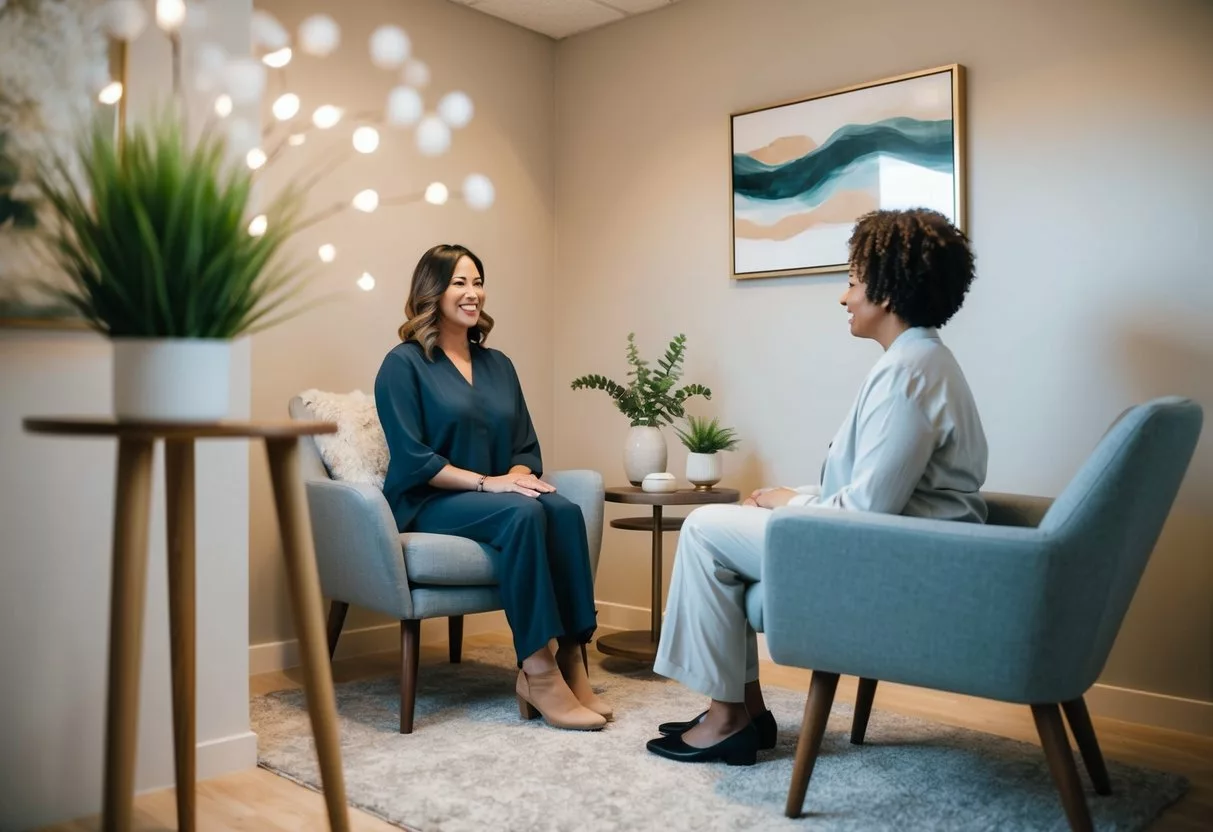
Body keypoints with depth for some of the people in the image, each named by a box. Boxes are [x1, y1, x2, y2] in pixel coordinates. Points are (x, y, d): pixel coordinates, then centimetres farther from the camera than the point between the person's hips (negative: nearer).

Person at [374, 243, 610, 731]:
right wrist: (487, 482, -19)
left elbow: (526, 446, 13)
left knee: (564, 510, -27)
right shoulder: (404, 364, -2)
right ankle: (538, 673, -30)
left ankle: (568, 659, -27)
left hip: (497, 497, 5)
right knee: (523, 514, -34)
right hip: (428, 504, -5)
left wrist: (520, 475, -10)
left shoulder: (498, 365, 16)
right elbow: (412, 460, -12)